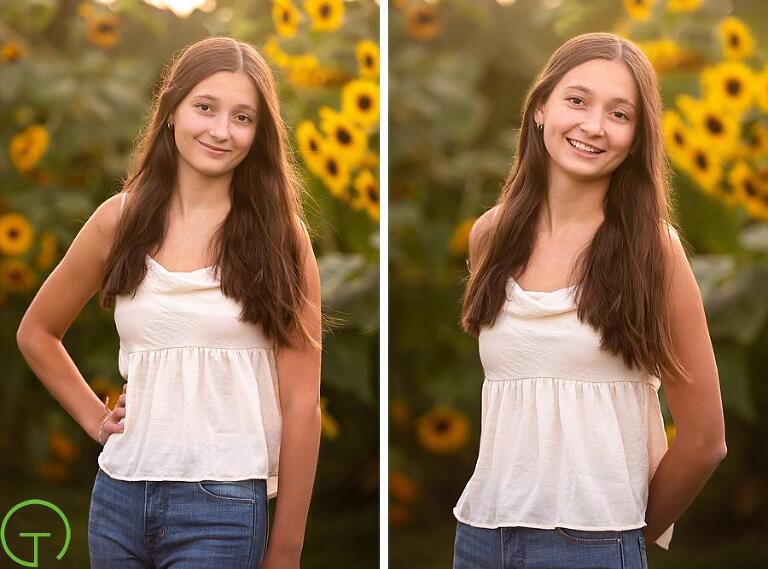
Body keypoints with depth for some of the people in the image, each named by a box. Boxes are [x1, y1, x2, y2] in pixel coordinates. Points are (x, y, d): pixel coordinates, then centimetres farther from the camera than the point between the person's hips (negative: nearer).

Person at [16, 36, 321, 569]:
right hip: (119, 497, 3)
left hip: (222, 506, -3)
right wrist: (94, 417, 8)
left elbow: (300, 402, -5)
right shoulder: (121, 220, 4)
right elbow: (37, 332, 20)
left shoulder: (278, 235, -4)